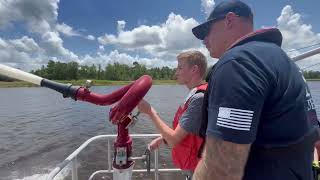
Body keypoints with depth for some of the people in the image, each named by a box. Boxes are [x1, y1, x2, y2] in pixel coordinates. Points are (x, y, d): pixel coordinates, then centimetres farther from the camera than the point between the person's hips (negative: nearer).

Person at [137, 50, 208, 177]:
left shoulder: (199, 98, -27)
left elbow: (174, 140, -25)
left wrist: (150, 112, -19)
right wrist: (162, 139, 5)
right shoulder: (196, 95, 3)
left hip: (196, 170, -8)